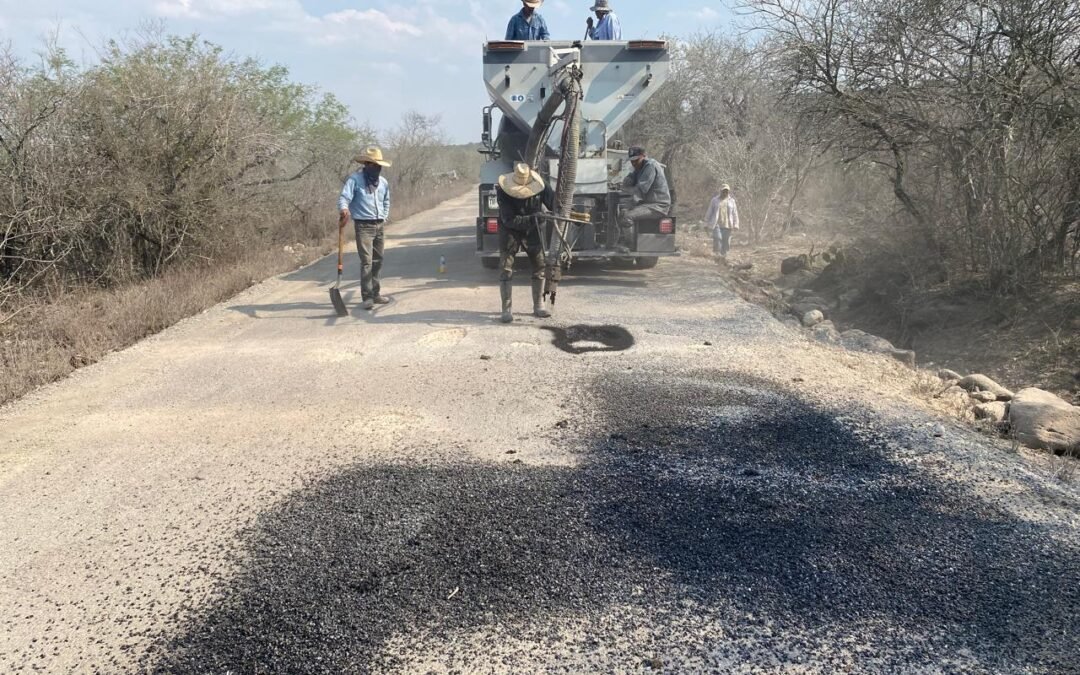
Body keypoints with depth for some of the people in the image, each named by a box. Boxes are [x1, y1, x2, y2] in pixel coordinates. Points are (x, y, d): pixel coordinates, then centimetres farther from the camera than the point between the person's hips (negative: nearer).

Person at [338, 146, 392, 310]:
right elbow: (344, 198, -20)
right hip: (363, 225, -6)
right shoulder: (355, 179, -9)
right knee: (366, 261, -12)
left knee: (378, 261, 11)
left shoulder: (383, 182, 10)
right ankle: (367, 297, -12)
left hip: (379, 226, 7)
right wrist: (344, 209, -40)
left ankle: (376, 293, 22)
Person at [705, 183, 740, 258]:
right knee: (717, 237, -19)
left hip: (727, 225, 2)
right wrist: (707, 224, 5)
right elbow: (709, 212, 7)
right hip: (716, 224, -2)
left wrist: (735, 224, 2)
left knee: (726, 240, 0)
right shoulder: (715, 200, 4)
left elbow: (735, 213, 9)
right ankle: (716, 252, -1)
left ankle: (723, 254, 14)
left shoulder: (731, 201, 8)